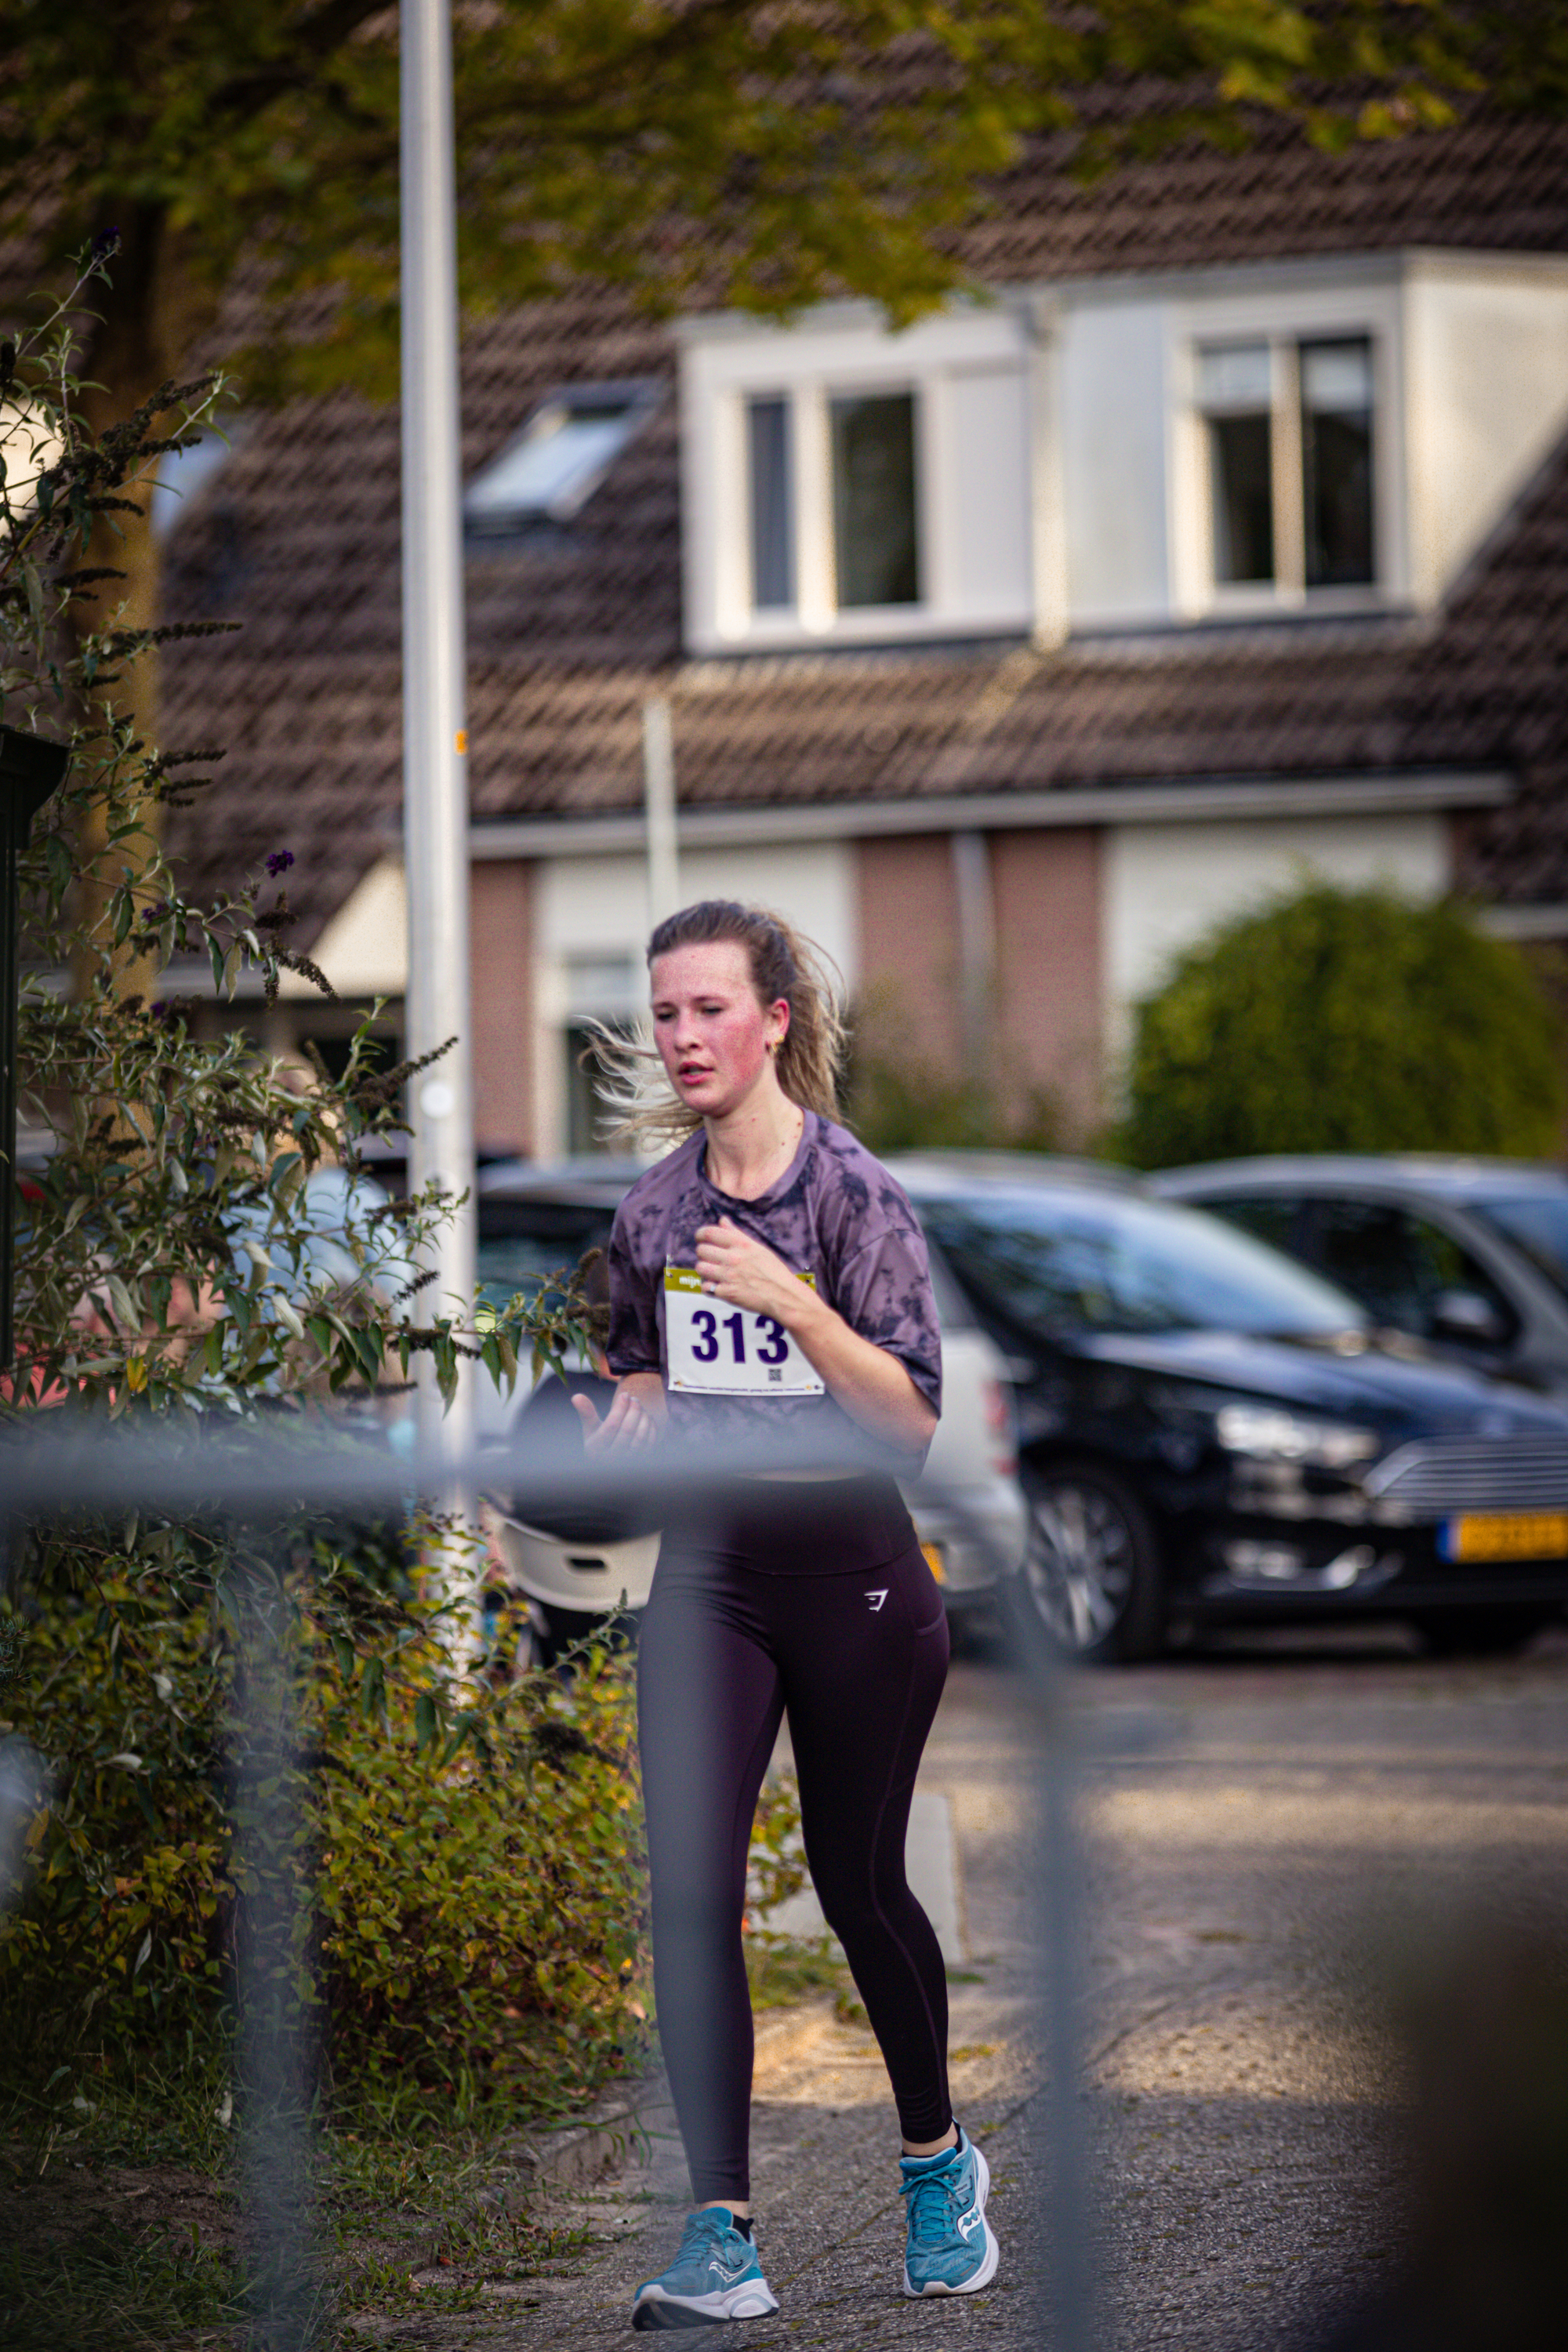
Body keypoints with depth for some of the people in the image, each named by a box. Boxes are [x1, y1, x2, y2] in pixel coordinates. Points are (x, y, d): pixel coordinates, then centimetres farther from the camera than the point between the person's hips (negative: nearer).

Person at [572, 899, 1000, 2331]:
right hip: (706, 1569, 4)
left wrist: (792, 1301, -23)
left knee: (858, 1884, 8)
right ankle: (722, 2237, -6)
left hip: (851, 1568, -4)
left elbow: (914, 1415, -13)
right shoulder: (653, 1209, 6)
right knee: (689, 1894, -9)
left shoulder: (855, 1193, -9)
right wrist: (618, 1434, 1)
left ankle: (938, 2161, 33)